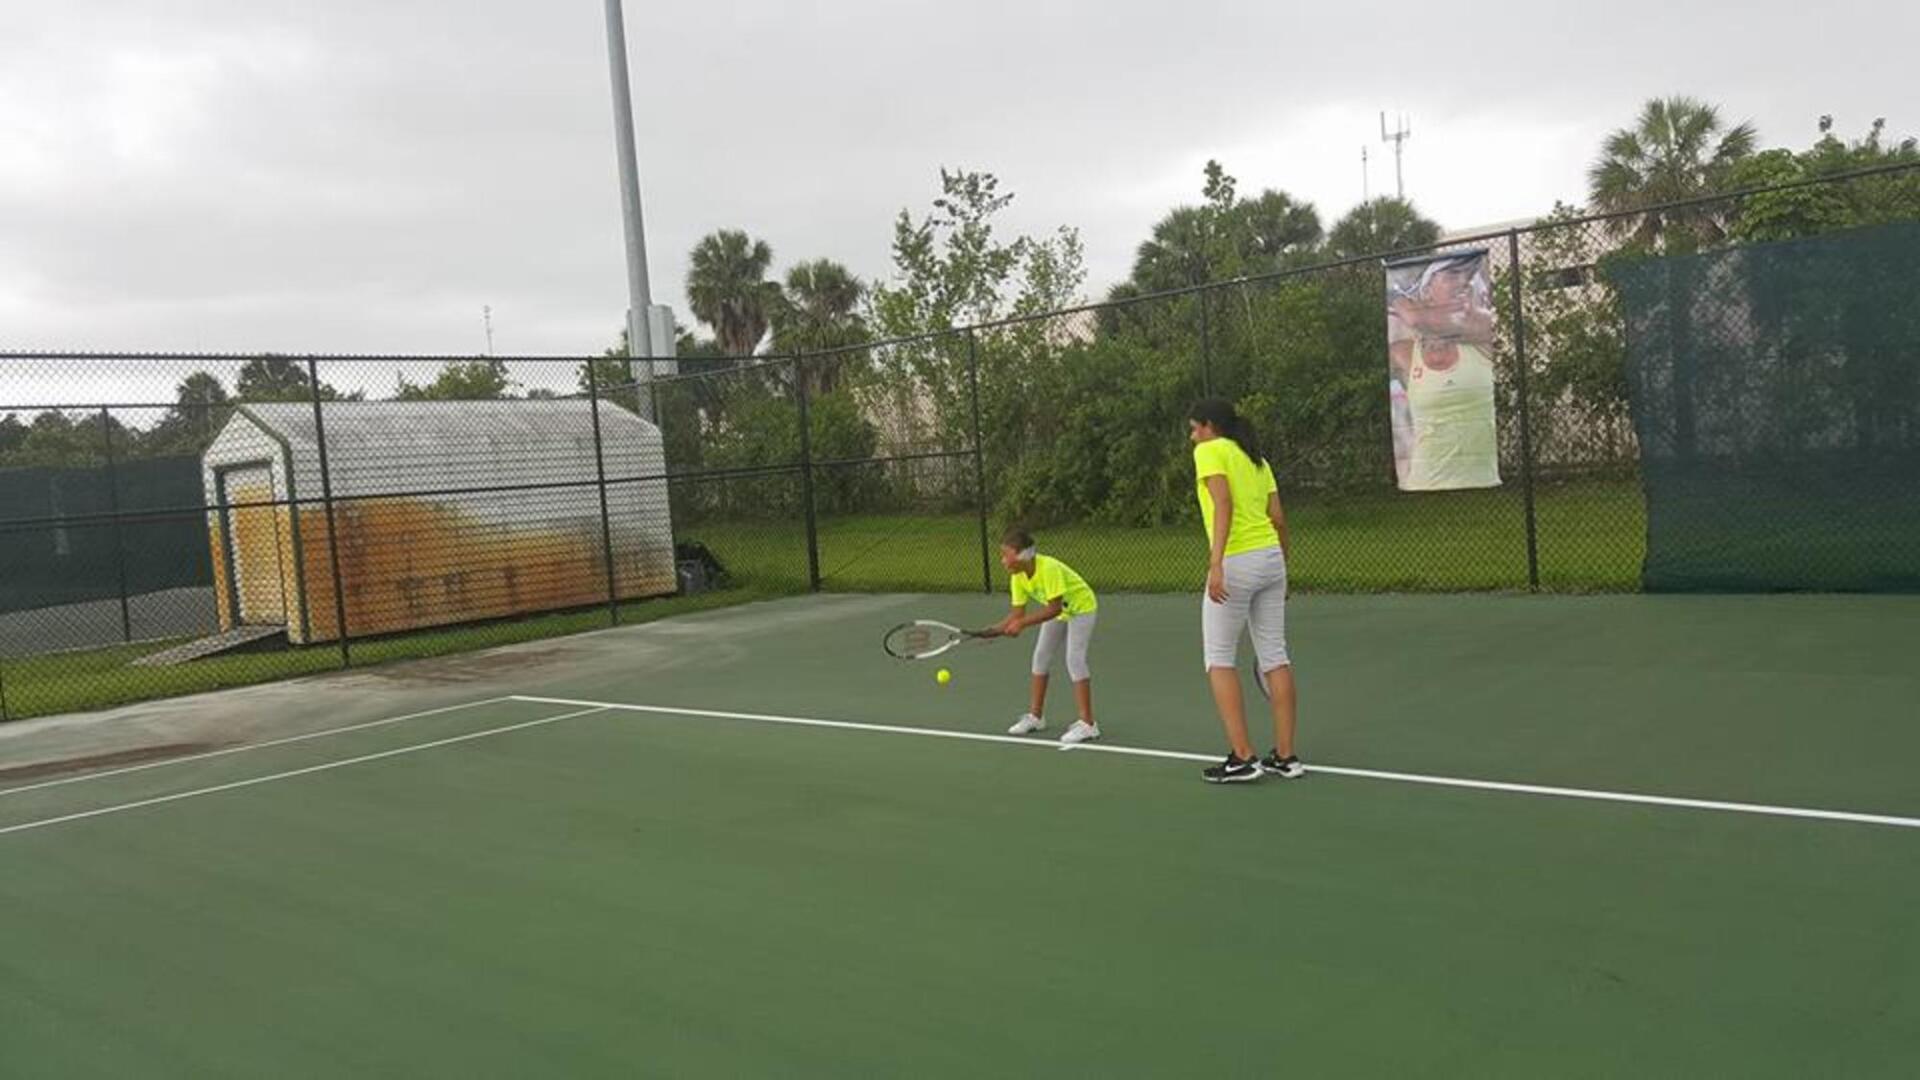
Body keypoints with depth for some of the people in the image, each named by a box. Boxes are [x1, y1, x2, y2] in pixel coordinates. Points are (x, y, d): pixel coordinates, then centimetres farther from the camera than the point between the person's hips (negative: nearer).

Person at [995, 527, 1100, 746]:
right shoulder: (1018, 577, -14)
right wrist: (996, 629, -28)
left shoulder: (1049, 569, -37)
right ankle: (1036, 716, 22)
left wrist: (1022, 623, -41)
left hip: (1081, 607, -8)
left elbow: (1054, 609, -36)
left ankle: (1087, 724, -14)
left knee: (1074, 658, -18)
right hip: (1058, 612, 8)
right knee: (1041, 655, 8)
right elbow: (1018, 612, -12)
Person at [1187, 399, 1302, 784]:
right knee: (1274, 655, 8)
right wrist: (1282, 571, 22)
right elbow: (1279, 519, 15)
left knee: (1218, 658, 2)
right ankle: (1285, 756, 11)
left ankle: (1242, 757, -2)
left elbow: (1223, 503, -17)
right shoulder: (1257, 459, 19)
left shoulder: (1209, 451, -2)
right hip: (1271, 557, 7)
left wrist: (1215, 562, -25)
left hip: (1236, 564, -7)